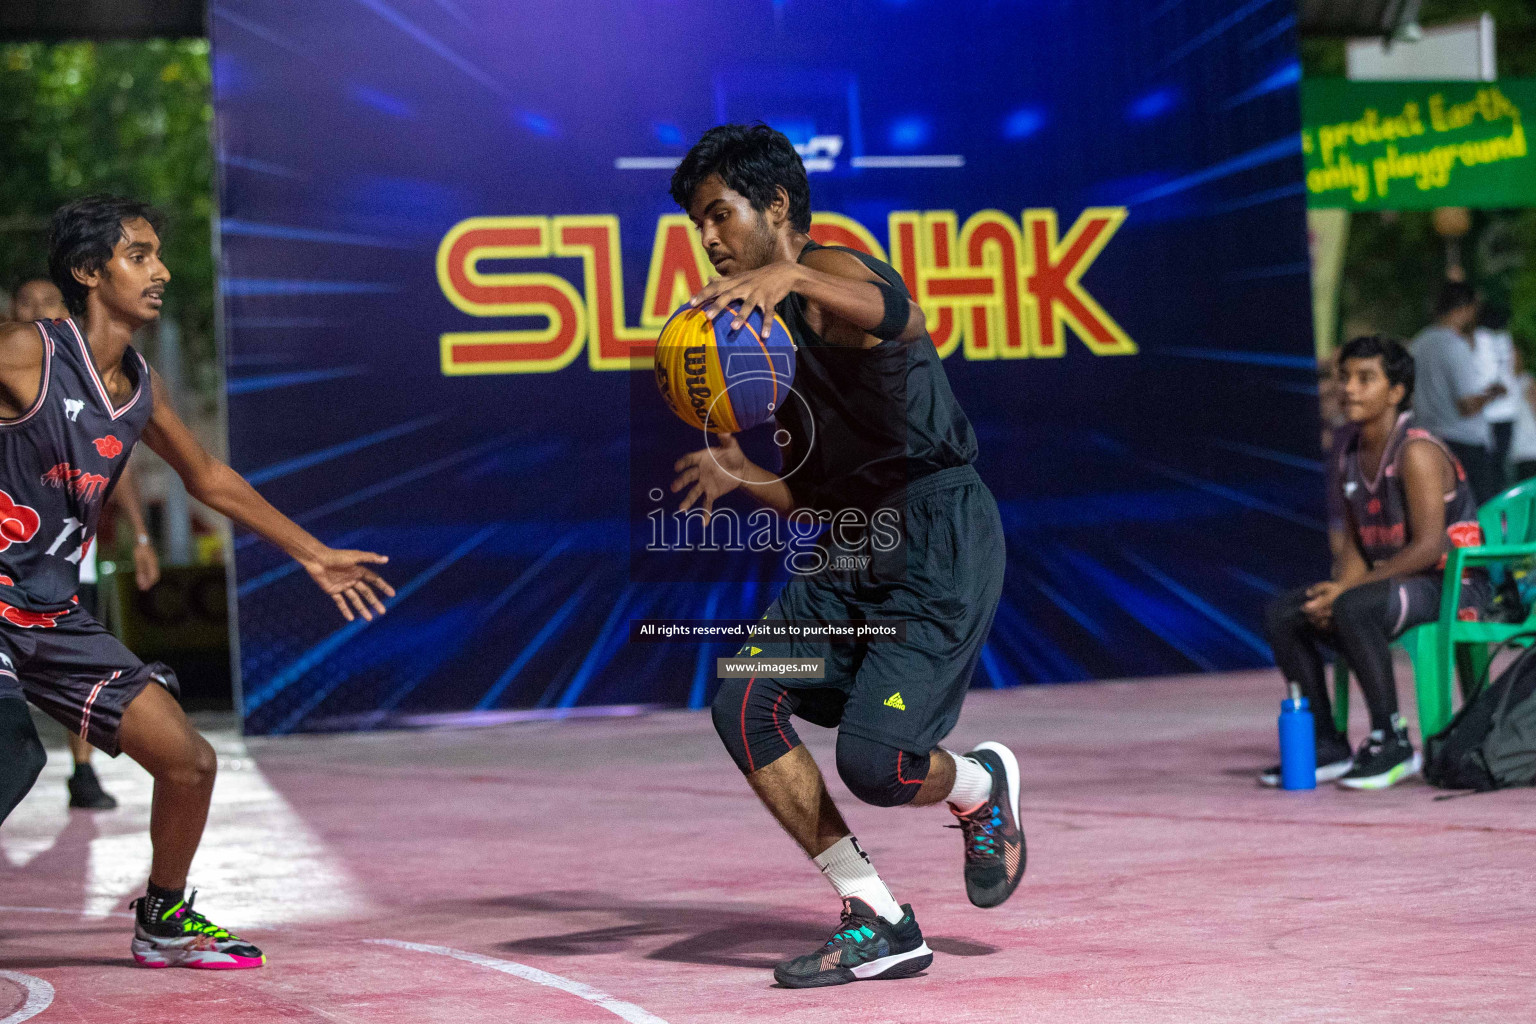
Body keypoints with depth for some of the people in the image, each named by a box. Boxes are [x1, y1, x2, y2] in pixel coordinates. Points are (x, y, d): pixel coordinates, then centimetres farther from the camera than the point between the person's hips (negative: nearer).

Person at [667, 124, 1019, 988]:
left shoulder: (832, 271, -9)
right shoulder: (774, 325, 19)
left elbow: (899, 316, -38)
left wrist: (789, 274, -56)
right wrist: (742, 476, 3)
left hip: (943, 541, -9)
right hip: (853, 548, 9)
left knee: (873, 762, -19)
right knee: (744, 703, -9)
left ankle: (980, 786, 19)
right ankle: (878, 924, -2)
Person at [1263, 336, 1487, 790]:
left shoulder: (1416, 453, -18)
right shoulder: (1348, 458, 9)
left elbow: (1428, 548, -23)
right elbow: (1354, 545, 13)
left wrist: (1347, 589, -23)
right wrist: (1334, 591, -9)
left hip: (1452, 586, -9)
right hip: (1391, 582, 9)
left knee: (1354, 608, -35)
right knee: (1281, 613, -3)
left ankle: (1392, 743, -25)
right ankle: (1328, 746, 0)